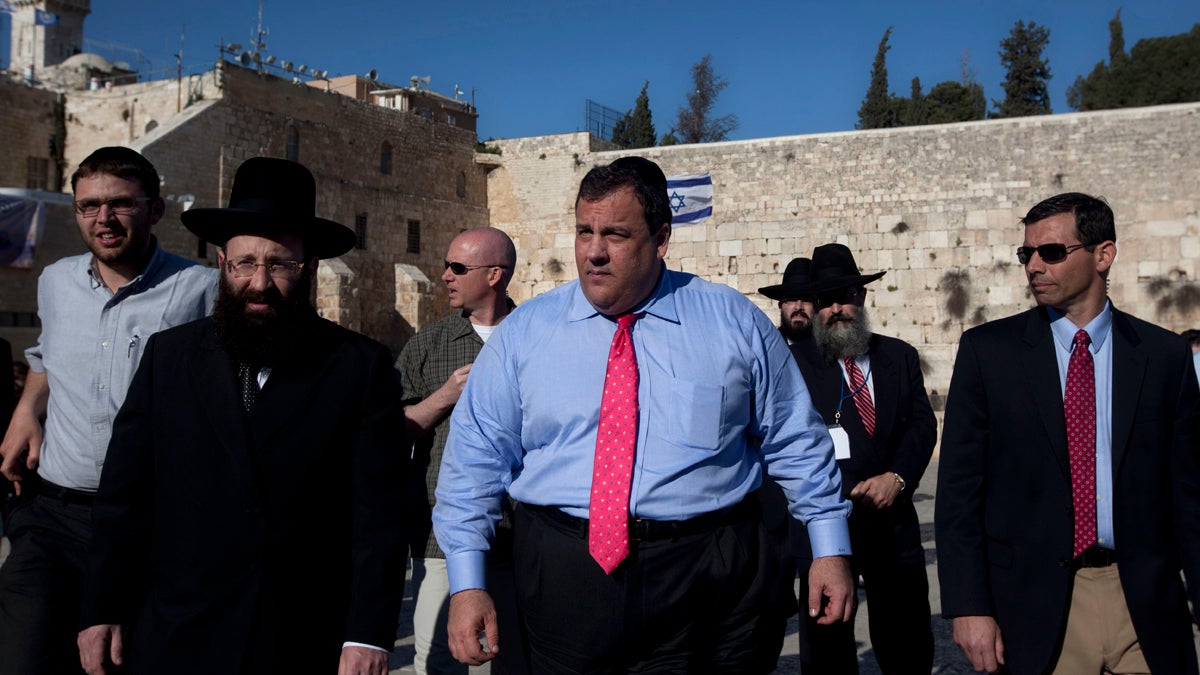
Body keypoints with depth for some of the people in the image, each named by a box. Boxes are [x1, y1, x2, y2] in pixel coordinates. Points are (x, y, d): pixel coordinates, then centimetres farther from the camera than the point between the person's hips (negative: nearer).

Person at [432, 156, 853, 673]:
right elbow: (476, 458, 1)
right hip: (562, 579, 1)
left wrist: (830, 548, 6)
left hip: (709, 580, 0)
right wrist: (467, 583, -5)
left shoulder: (735, 323, 2)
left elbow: (796, 442, 8)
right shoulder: (524, 332, 2)